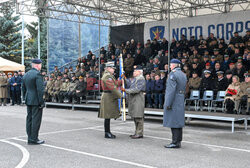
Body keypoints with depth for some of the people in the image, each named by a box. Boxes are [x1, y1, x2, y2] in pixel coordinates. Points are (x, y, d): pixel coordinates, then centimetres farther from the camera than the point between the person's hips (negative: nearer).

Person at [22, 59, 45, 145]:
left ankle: (30, 138, 16)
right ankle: (34, 139, -2)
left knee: (29, 119, 11)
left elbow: (24, 89, 18)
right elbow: (40, 90, -19)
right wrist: (41, 102, -16)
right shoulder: (37, 74, -14)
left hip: (28, 101, 8)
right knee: (36, 120, -4)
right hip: (36, 101, -8)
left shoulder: (26, 75, 13)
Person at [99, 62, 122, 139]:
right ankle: (107, 133, 0)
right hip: (108, 98, -10)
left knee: (109, 116, 12)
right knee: (107, 116, -5)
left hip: (111, 98, 10)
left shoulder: (110, 76, 18)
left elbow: (115, 85, 20)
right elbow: (112, 87, -23)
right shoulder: (107, 76, -15)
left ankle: (108, 132, 18)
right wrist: (120, 95, -21)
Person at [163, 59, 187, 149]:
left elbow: (171, 90, -19)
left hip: (174, 101, -9)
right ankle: (178, 141, 17)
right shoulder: (183, 75, 15)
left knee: (173, 122, -5)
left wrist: (168, 104, -18)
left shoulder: (173, 74, -13)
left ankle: (175, 142, -4)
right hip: (181, 101, 9)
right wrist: (181, 100, 20)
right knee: (179, 122, 12)